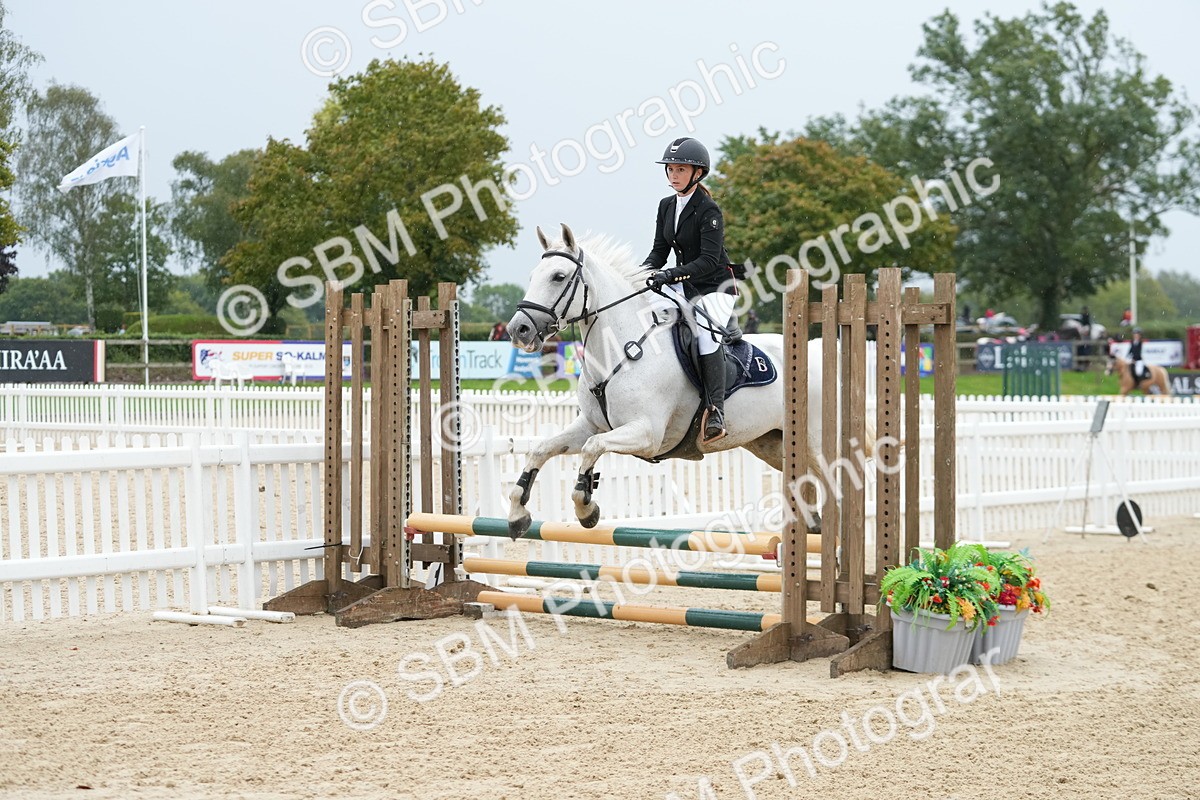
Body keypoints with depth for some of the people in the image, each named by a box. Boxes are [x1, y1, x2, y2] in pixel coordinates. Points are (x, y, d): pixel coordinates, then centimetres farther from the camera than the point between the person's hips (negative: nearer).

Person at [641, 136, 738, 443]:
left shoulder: (709, 210, -16)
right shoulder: (666, 206, 6)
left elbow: (709, 260, -24)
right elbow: (660, 251, 8)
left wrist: (670, 274, -34)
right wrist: (643, 271, -13)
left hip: (715, 287, -8)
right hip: (683, 286, 8)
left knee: (706, 331, -32)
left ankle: (715, 411, -34)